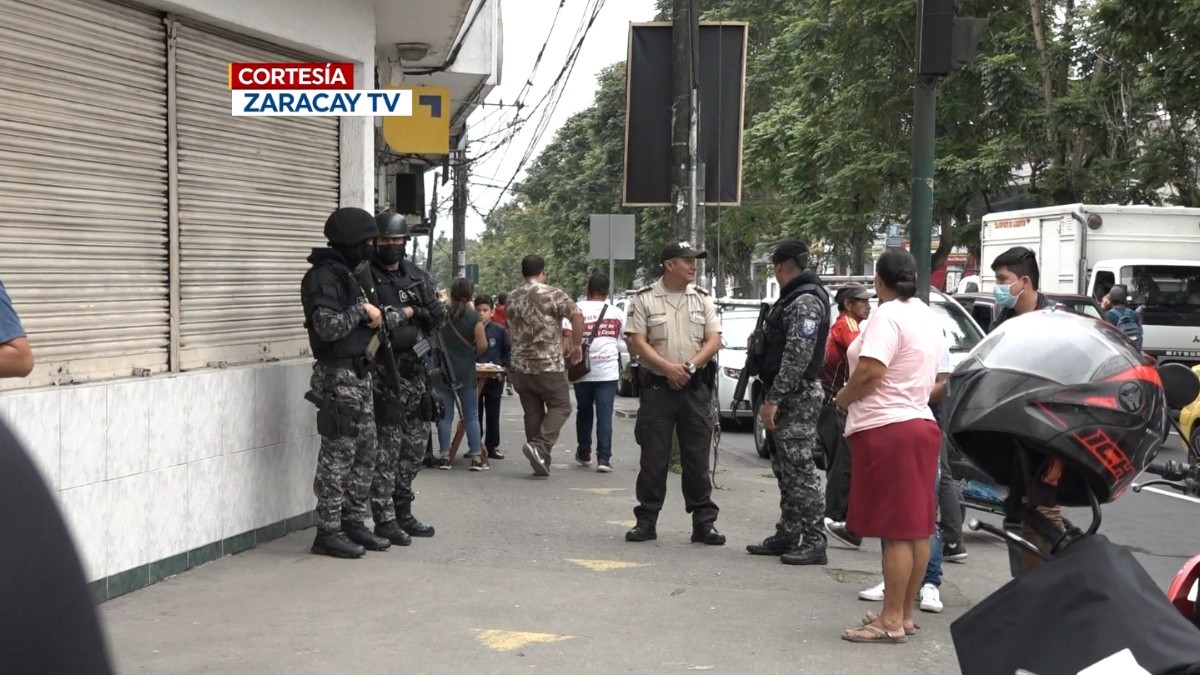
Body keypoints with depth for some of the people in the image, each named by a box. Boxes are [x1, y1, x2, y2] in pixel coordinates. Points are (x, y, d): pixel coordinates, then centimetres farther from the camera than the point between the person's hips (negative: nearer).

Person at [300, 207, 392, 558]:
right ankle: (328, 532, 1)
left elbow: (374, 318, 20)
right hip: (338, 376, -10)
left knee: (365, 455, 12)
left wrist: (380, 316, -2)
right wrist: (362, 311, -11)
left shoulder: (348, 275, 17)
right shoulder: (323, 277, -12)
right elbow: (328, 327, -23)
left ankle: (353, 523, 21)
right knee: (337, 457, -6)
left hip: (360, 376, 10)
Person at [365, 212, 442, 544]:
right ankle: (384, 519, -2)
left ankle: (403, 512, 23)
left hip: (416, 370, 7)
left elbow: (438, 316, 12)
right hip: (383, 371, -7)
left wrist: (410, 311, -4)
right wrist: (407, 312, -10)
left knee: (415, 445, 12)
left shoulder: (418, 277, 14)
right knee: (387, 447, -7)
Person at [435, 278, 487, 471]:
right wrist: (471, 353, 8)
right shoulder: (473, 317, -8)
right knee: (471, 415, 5)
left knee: (445, 415, 7)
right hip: (465, 372, -2)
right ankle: (476, 457, 3)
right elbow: (482, 345, -11)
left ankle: (445, 456, 7)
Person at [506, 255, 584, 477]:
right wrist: (576, 345, -8)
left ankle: (540, 461, 11)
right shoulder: (552, 294, -8)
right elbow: (577, 315, -18)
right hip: (548, 365, -5)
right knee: (560, 407, 4)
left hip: (520, 366, 5)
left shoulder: (512, 298, 10)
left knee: (533, 412, 10)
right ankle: (539, 446, -15)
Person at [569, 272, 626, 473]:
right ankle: (603, 458, -8)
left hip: (583, 371, 0)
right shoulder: (617, 313, 8)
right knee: (605, 414, -1)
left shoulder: (577, 309, 2)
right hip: (608, 371, 0)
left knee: (584, 412, 17)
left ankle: (583, 453, 28)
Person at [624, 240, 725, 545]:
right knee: (653, 459, 2)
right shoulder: (645, 299, 0)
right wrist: (669, 368, -16)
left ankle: (704, 522, 10)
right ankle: (646, 521, 11)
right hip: (657, 387, -2)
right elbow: (636, 342, -6)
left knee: (697, 459, 5)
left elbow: (714, 340, 4)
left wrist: (690, 366, -12)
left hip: (696, 388, 2)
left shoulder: (703, 299, 9)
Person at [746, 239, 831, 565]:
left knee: (800, 470, -9)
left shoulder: (806, 302, -15)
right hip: (783, 397, 10)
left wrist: (774, 398, -23)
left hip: (797, 399, -10)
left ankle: (814, 542, -6)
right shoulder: (791, 298, 17)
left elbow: (798, 357, -22)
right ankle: (787, 535, 21)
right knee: (785, 470, 14)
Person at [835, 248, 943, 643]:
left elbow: (869, 372, -22)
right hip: (920, 422, 10)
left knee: (896, 531, -7)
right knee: (917, 528, 11)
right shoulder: (928, 317, 15)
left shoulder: (888, 315, -14)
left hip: (885, 429, -10)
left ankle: (892, 621, -4)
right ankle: (906, 613, 20)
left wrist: (842, 399, -6)